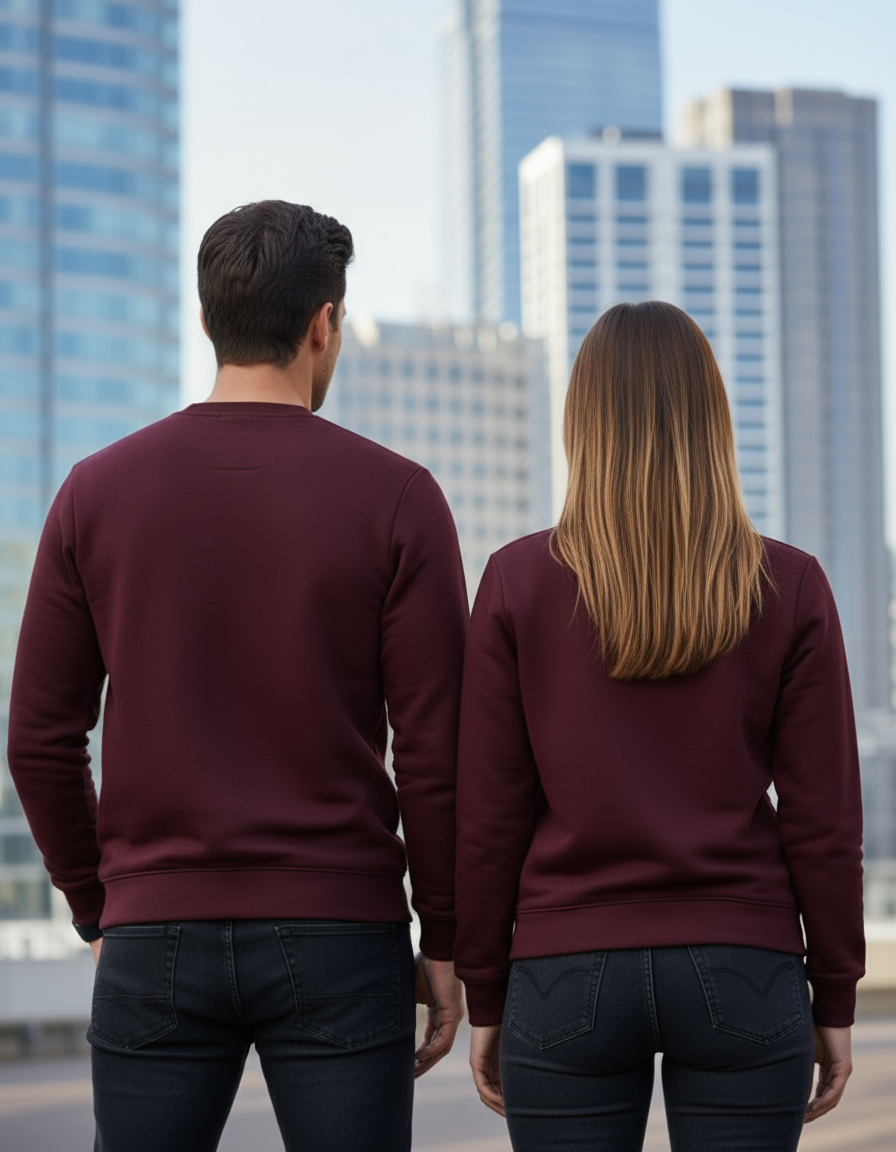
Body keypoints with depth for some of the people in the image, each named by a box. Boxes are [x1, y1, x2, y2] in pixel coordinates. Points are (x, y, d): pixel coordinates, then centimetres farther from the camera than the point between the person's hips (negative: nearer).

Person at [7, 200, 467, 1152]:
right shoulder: (393, 498, -5)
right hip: (339, 944, -2)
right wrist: (444, 939, 3)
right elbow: (433, 749, -8)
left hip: (155, 940, 2)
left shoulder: (97, 491, 2)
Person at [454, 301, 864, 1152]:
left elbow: (489, 816, -3)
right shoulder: (790, 588, -2)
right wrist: (835, 1001, 7)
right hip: (743, 979, 1)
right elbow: (823, 818, -2)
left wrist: (486, 1000, 6)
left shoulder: (518, 582, -4)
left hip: (568, 982, 0)